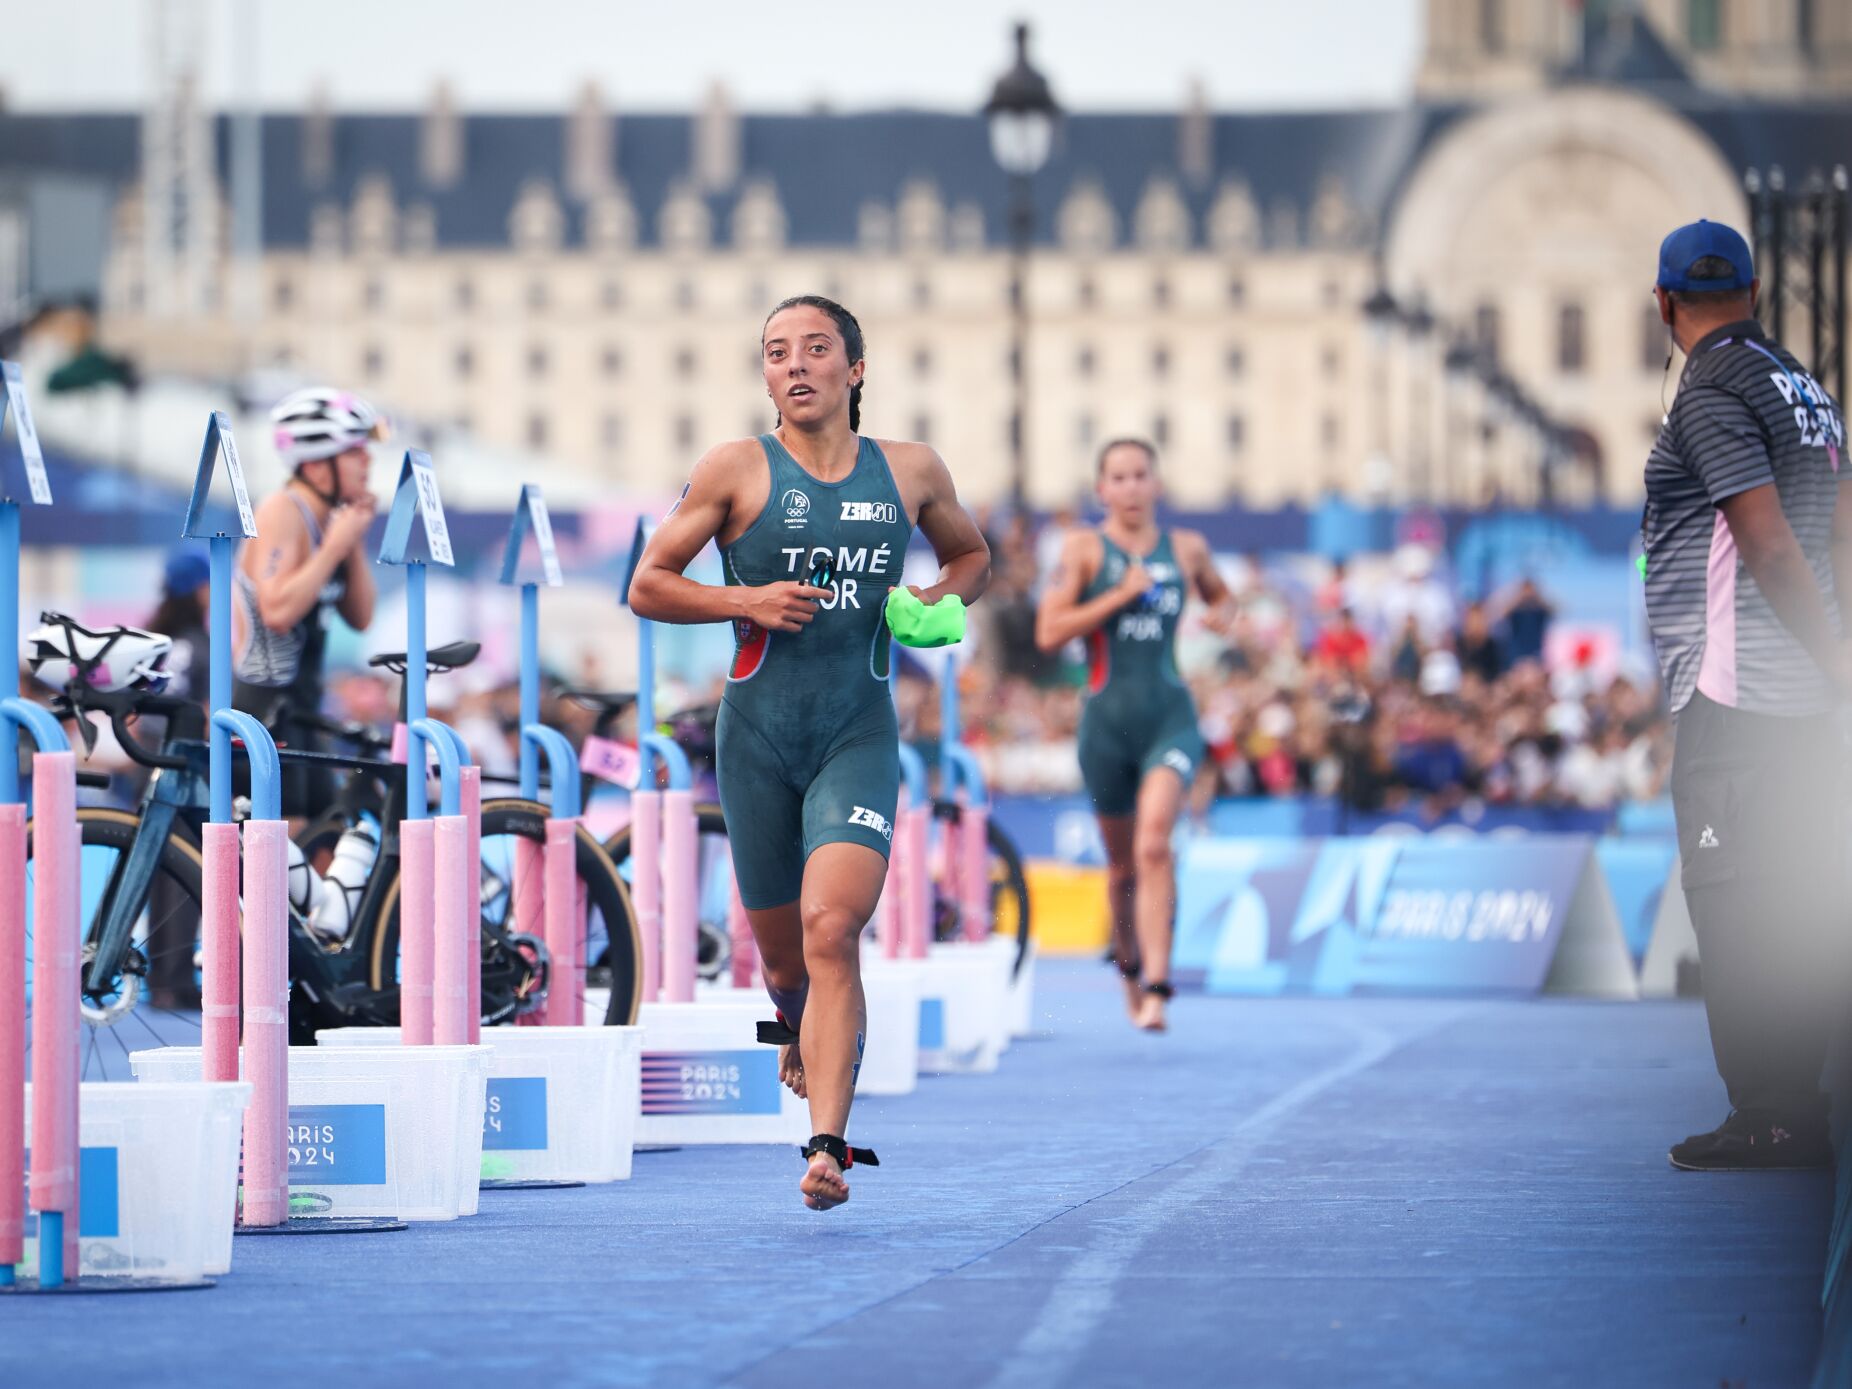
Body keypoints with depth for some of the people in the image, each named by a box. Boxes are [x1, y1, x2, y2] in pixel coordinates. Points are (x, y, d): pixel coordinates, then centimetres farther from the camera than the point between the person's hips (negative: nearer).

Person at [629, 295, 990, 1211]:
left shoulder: (912, 473, 7)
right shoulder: (736, 471, 1)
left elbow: (971, 557, 25)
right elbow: (646, 587, 2)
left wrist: (935, 602, 2)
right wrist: (747, 601, -13)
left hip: (859, 733, -1)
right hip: (759, 733, 1)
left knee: (831, 929, -20)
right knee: (782, 953, 10)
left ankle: (827, 1145, -24)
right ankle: (805, 1039, 46)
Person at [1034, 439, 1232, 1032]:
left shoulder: (1187, 549, 8)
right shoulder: (1085, 548, 0)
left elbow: (1219, 594, 29)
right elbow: (1048, 633, -9)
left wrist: (1223, 615, 5)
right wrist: (1120, 595, -15)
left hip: (1171, 715, 0)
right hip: (1108, 716, 0)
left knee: (1153, 843, -22)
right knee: (1123, 865, 12)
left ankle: (1157, 985, -26)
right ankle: (1130, 971, 37)